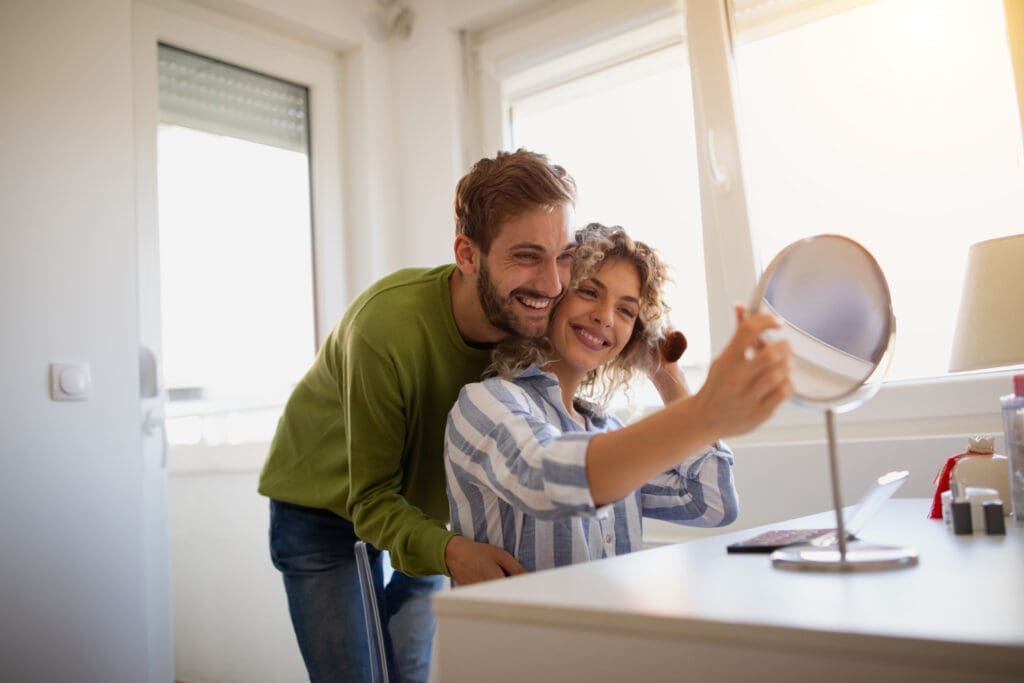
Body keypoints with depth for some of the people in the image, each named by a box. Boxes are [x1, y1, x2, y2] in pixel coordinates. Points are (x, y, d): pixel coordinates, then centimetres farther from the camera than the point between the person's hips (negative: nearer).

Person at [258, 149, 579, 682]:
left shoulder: (533, 322, -21)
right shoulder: (389, 323, -35)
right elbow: (372, 501, -29)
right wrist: (450, 551, -46)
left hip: (421, 507, 4)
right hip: (322, 506, -4)